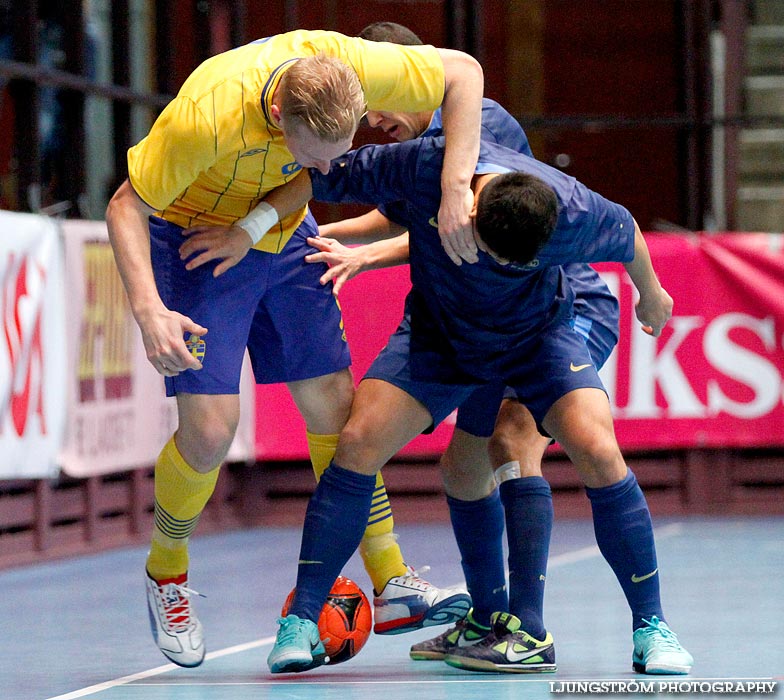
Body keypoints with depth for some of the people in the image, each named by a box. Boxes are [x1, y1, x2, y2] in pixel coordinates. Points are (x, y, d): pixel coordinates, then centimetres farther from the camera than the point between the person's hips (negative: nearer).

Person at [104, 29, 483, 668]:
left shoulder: (345, 64, -29)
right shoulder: (208, 115, -38)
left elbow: (462, 71, -16)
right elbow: (126, 208, -26)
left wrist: (456, 188, -26)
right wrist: (149, 311, -40)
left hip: (284, 237, 4)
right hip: (196, 243, -4)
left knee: (335, 405, 1)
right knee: (210, 429, -13)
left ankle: (392, 585, 8)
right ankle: (166, 574, 14)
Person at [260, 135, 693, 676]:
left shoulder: (572, 212, -32)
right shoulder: (425, 165, -33)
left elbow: (626, 234, -7)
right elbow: (318, 178, -18)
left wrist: (652, 296, 12)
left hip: (537, 331, -1)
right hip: (438, 332, 1)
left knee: (599, 453, -22)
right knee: (358, 443, -17)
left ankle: (652, 628, -7)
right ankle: (301, 622, -7)